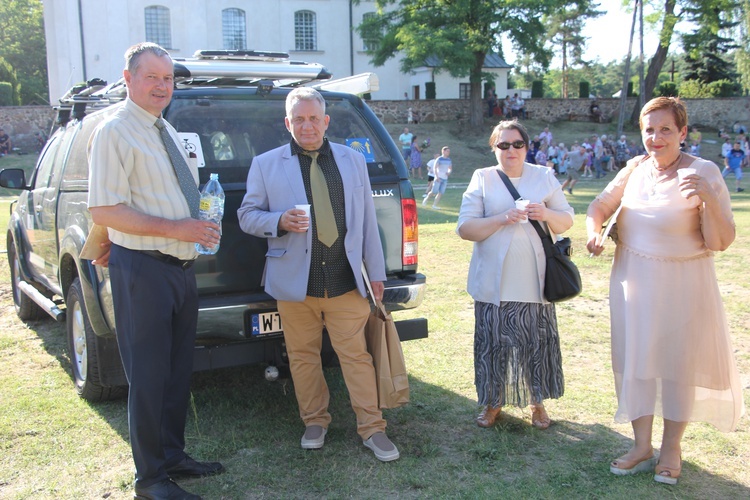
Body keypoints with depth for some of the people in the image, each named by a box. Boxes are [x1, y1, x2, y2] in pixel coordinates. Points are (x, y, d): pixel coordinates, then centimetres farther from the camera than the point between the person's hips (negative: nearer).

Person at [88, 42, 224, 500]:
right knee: (149, 376, 1)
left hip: (182, 267, 8)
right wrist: (174, 229, -21)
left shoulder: (167, 131, 15)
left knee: (179, 371, 17)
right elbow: (104, 210, -19)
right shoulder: (115, 132, -11)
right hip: (143, 271, -8)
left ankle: (173, 456, 32)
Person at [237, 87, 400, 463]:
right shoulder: (265, 164, 5)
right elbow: (247, 216, 5)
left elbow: (367, 220, 12)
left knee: (356, 355, 2)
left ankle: (372, 428, 12)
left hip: (346, 283, 1)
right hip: (295, 284, 0)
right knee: (303, 357, 8)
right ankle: (314, 422, 26)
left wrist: (376, 272, 10)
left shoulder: (352, 161, 12)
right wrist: (279, 222, -16)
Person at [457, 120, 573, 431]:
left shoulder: (544, 177, 9)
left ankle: (537, 402, 22)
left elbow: (567, 221, 11)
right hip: (494, 284, -1)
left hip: (535, 281, 1)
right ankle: (493, 402, 21)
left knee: (538, 342, 4)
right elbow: (464, 228, -4)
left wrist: (547, 214, -11)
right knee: (493, 343, 3)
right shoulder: (482, 179, 3)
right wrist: (502, 219, -18)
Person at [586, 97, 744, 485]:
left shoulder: (704, 173, -13)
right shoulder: (636, 168, -1)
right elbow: (600, 205, 12)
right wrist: (593, 232, -8)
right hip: (633, 280, 4)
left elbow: (720, 243, -15)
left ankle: (672, 447, 30)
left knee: (680, 362, 10)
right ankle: (642, 447, 26)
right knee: (635, 360, 10)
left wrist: (709, 199, -30)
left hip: (682, 285, -4)